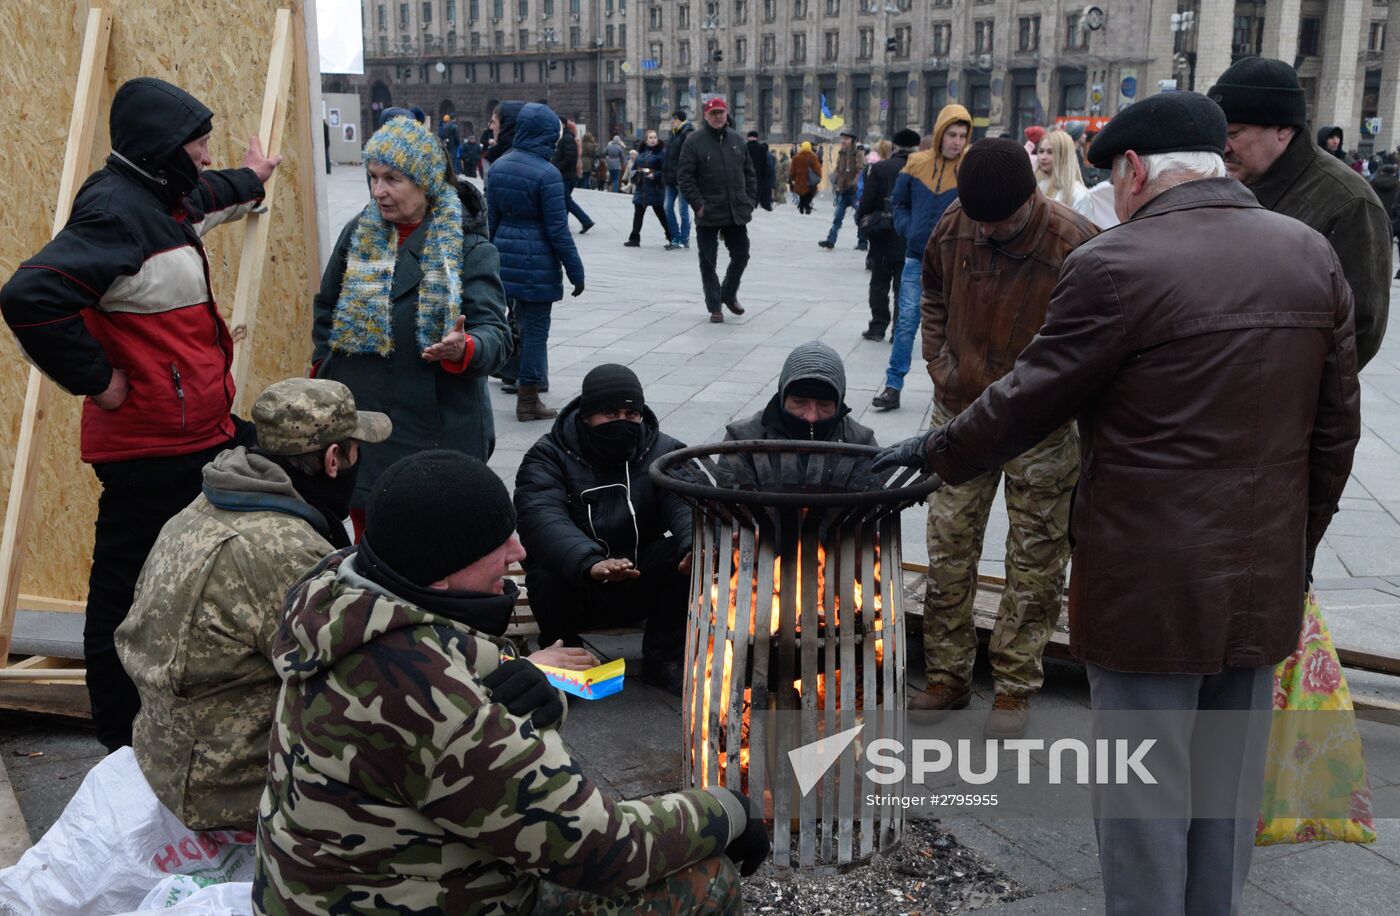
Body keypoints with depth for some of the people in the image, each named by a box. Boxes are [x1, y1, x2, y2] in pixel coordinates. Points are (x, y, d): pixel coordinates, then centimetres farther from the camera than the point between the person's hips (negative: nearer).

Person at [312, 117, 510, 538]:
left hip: (439, 433, -4)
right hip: (358, 424, 4)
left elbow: (495, 335, -16)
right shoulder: (359, 233, 6)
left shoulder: (469, 247, -7)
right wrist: (325, 373, 13)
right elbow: (326, 309, 20)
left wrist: (464, 349, -37)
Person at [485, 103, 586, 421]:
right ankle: (528, 400, 10)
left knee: (524, 320, 21)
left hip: (507, 256, 7)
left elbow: (492, 217, 10)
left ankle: (529, 379, 34)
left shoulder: (499, 166, 5)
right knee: (536, 328, 3)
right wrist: (575, 270, -8)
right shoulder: (547, 174, -16)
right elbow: (557, 228, -15)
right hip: (538, 259, -7)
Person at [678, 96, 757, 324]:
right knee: (708, 262, 4)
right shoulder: (695, 142, -6)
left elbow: (748, 171, 15)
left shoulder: (735, 139, 9)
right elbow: (684, 176, -9)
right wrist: (698, 204, -15)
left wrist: (750, 199, 6)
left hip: (737, 212, 4)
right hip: (708, 214, -4)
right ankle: (714, 307, 13)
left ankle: (729, 294, 33)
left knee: (741, 255, 11)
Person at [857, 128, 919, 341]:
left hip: (883, 238, 0)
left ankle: (878, 326, 13)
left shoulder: (880, 168, -6)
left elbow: (867, 200, -6)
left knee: (879, 283, 12)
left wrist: (864, 220, 9)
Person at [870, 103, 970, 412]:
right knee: (906, 322, 2)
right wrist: (909, 230, -1)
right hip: (916, 258, 2)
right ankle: (893, 386, 7)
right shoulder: (917, 163, 2)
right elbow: (898, 202, 12)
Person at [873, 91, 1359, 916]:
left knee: (1144, 792, 9)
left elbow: (1028, 401, -9)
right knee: (1230, 793, 19)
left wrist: (938, 451, 7)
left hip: (1151, 585, -6)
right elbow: (1336, 428, 7)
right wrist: (1299, 541, 18)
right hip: (1267, 583, 6)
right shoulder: (1312, 255, 3)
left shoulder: (1117, 265, -16)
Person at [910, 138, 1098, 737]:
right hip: (959, 416, 4)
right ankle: (946, 678, 27)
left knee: (1035, 565, 8)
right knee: (948, 553, 11)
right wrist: (939, 360, 2)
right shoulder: (953, 228, -6)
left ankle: (1014, 690, 23)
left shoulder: (1076, 246, -21)